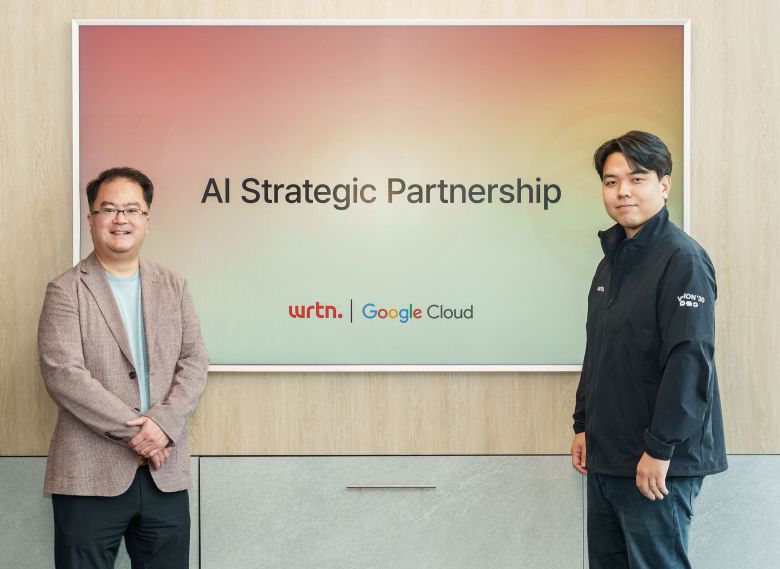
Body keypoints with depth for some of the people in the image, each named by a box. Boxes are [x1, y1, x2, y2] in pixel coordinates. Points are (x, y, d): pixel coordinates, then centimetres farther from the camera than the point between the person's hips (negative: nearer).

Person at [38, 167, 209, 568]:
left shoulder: (173, 287, 12)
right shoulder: (66, 290, -1)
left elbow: (194, 363, 4)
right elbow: (62, 374, -12)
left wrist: (163, 423, -13)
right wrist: (132, 430, -15)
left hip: (166, 474, 4)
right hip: (90, 476, -3)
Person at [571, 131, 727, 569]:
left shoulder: (683, 260, -14)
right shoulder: (614, 258, 13)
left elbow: (690, 360, -21)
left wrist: (660, 449, -21)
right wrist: (584, 426, 16)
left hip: (658, 466, -8)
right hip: (606, 458, 9)